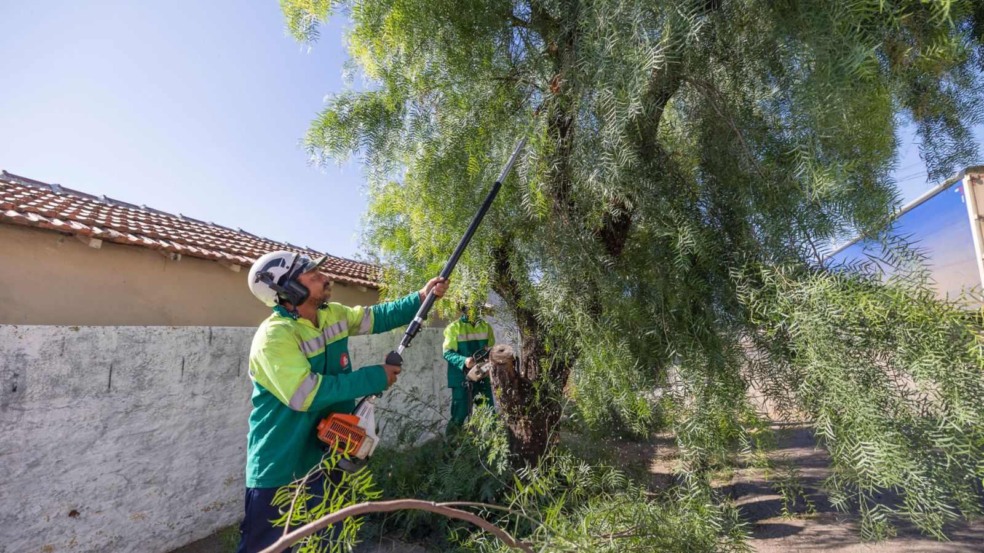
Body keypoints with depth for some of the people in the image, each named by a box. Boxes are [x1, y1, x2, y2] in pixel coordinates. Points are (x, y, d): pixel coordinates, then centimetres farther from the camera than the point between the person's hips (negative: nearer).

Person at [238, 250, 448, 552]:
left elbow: (378, 317, 7)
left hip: (326, 455, 8)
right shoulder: (274, 335, -27)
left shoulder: (333, 314, -2)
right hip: (280, 468, -7)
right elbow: (305, 394, -33)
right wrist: (375, 377, -28)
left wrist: (421, 297, -6)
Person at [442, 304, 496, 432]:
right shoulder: (454, 328, -7)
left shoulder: (486, 327, 6)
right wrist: (464, 361, -27)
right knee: (460, 414, 0)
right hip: (461, 378, -4)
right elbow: (448, 353, -10)